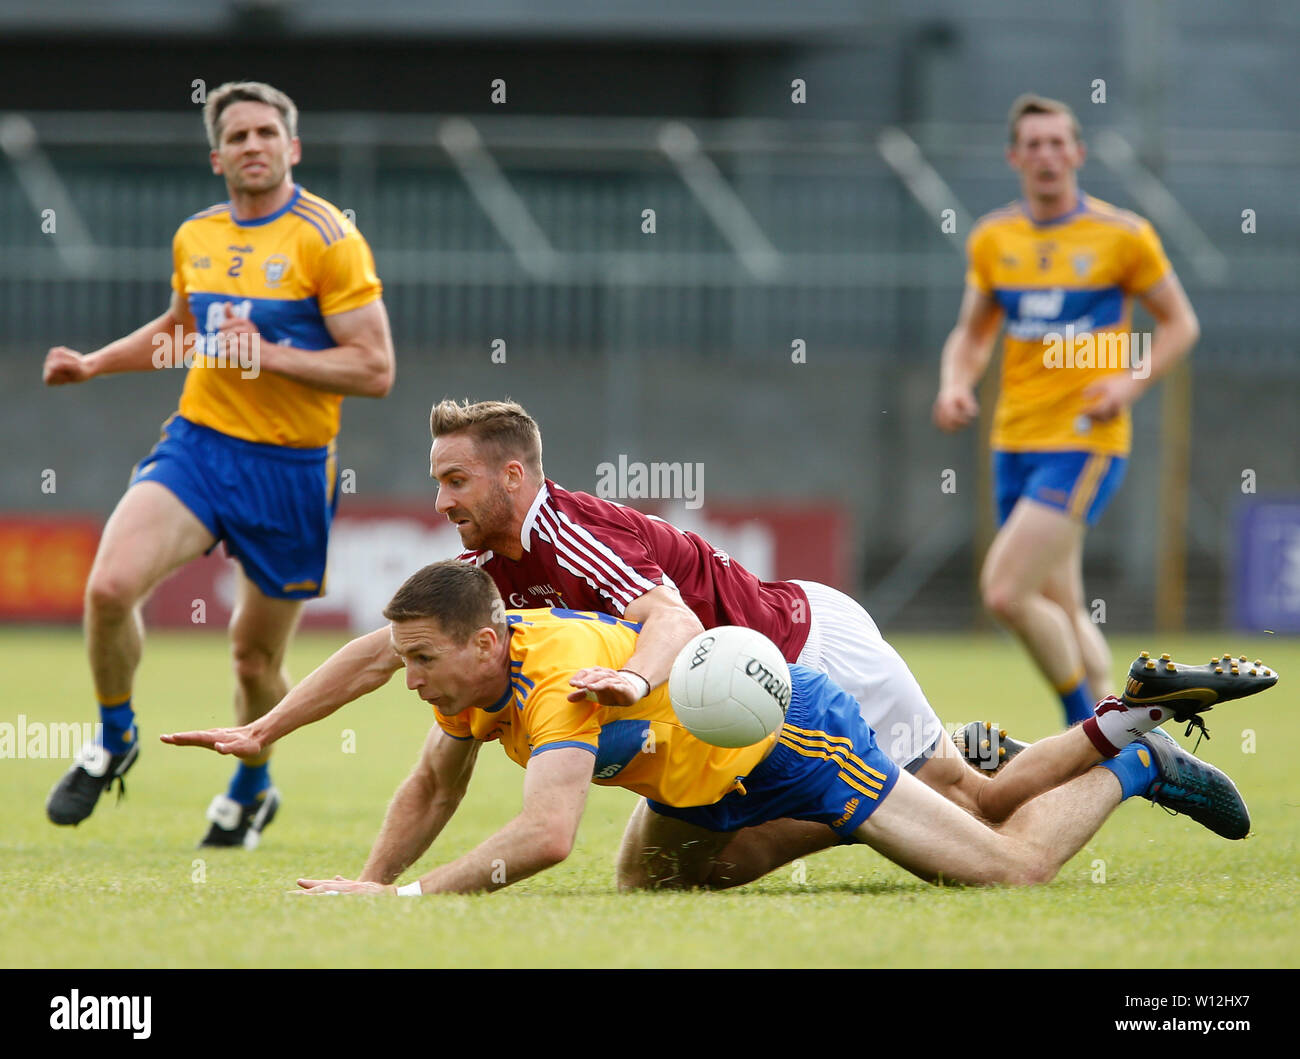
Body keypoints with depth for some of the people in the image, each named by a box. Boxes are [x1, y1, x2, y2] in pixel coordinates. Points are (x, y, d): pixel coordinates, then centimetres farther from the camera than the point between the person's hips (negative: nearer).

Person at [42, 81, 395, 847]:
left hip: (289, 468, -4)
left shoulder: (328, 239, -10)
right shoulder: (195, 238, 8)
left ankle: (253, 788, 39)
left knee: (256, 657, 8)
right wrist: (94, 363, 18)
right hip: (198, 441, 4)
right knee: (110, 586, -20)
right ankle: (115, 740, 6)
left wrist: (268, 355, -21)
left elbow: (375, 368, -14)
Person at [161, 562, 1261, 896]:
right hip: (713, 781, 9)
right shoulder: (474, 670, -12)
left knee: (1012, 867, -5)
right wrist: (365, 881, -11)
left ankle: (1136, 761, 22)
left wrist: (407, 898, -51)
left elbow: (545, 836, -51)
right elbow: (432, 789, 5)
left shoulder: (559, 682, -37)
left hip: (792, 733, -9)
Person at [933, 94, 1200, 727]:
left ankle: (1087, 731, -1)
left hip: (1085, 444, -6)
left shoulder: (1123, 235, -5)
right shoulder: (992, 240, 7)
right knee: (1060, 615, 10)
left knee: (1005, 593, -18)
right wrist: (955, 386, -2)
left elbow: (1180, 324, 3)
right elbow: (972, 333, 19)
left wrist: (1131, 383, -13)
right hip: (1015, 443, 6)